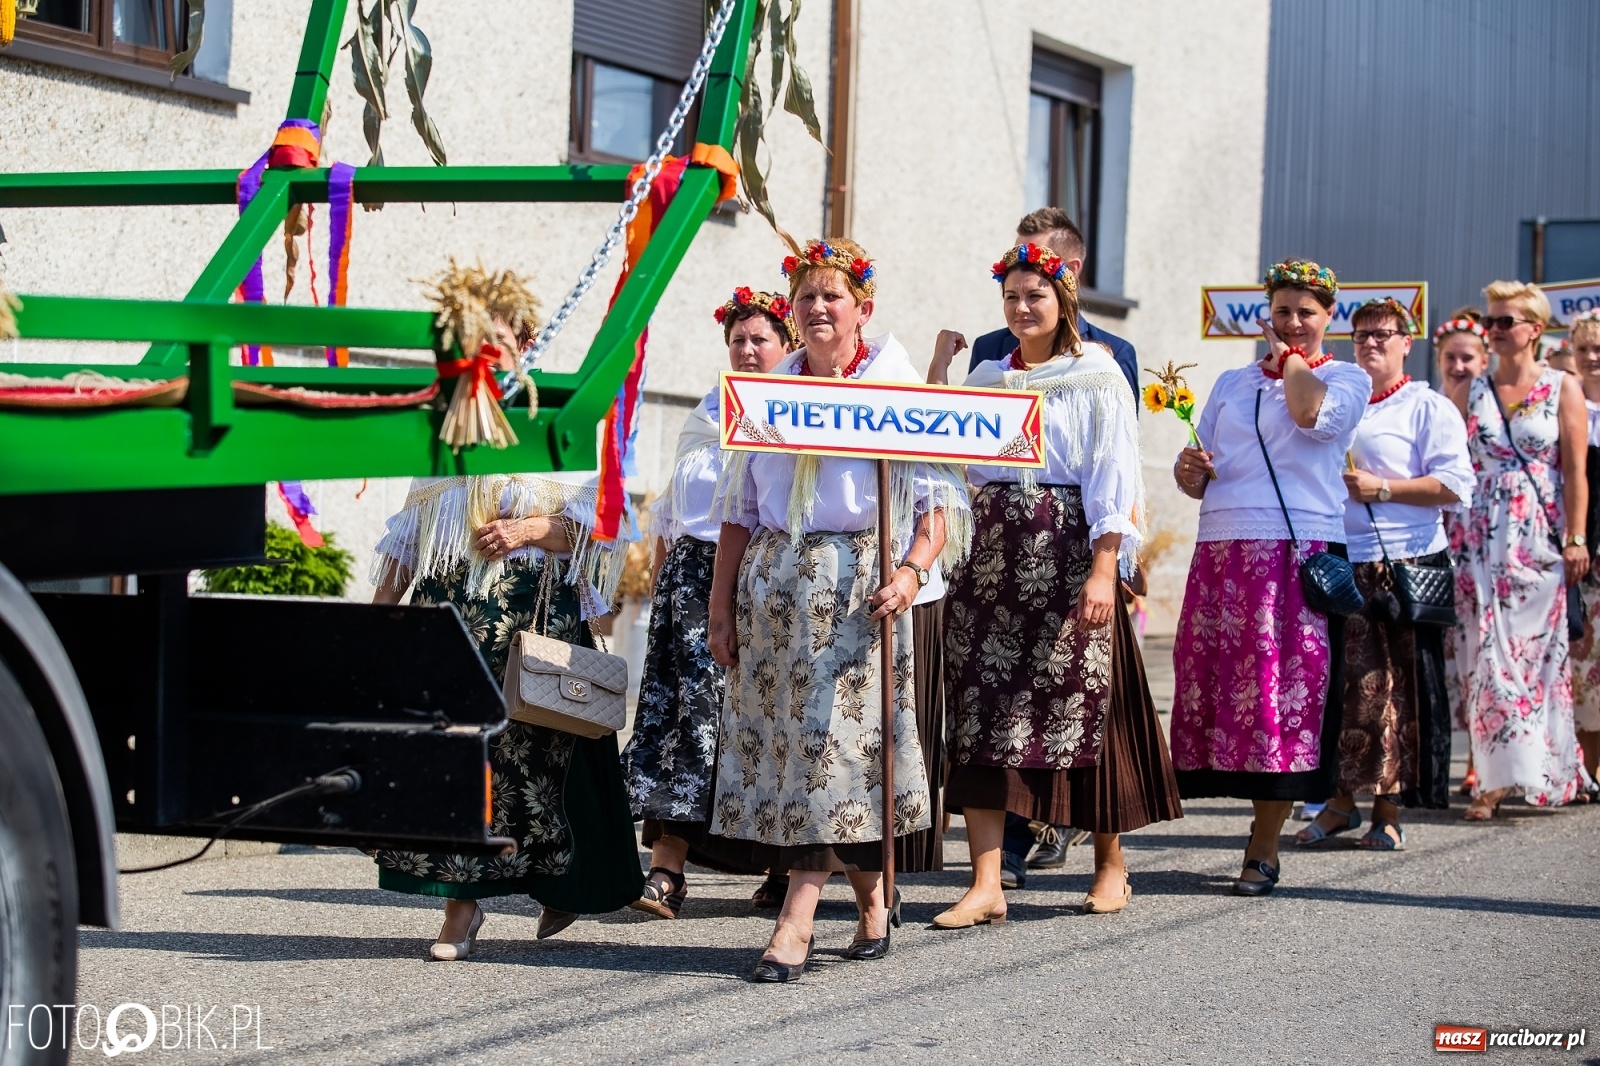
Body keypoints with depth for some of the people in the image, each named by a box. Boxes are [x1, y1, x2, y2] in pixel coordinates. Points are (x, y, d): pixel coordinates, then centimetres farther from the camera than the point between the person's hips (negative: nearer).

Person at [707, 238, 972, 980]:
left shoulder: (896, 388, 1)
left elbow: (939, 502, -4)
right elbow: (739, 508, 15)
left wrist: (911, 571, -21)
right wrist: (721, 605, 9)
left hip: (856, 581, -4)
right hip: (772, 581, 5)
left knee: (833, 735, -11)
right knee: (777, 738, 2)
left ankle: (796, 921, -12)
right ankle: (871, 897, 18)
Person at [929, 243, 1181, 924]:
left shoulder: (1096, 378, 0)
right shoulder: (988, 377, 17)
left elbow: (1112, 482, -8)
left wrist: (1104, 571, -16)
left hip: (1066, 556, -5)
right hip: (990, 556, 5)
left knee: (1081, 707, 1)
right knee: (981, 711, -5)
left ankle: (1110, 864, 20)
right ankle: (986, 885, -8)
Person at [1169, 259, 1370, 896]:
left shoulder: (1347, 379, 8)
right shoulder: (1232, 384, 21)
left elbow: (1313, 415, -15)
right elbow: (1197, 479, 20)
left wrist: (1292, 359, 0)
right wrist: (1189, 473, -3)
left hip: (1299, 551, -5)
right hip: (1222, 550, 5)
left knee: (1283, 689, -8)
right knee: (1211, 681, -1)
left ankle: (1264, 850, -3)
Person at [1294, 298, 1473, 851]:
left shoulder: (1428, 408, 2)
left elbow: (1454, 487, -8)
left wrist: (1381, 488, -12)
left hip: (1405, 564, -5)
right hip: (1340, 564, 5)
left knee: (1397, 690, -4)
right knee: (1341, 685, 2)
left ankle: (1387, 810, 1)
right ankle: (1341, 800, 10)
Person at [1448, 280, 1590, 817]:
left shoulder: (1562, 387, 3)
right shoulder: (1469, 392, 10)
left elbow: (1575, 470, -1)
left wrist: (1576, 539, -7)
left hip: (1541, 536, -2)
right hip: (1483, 535, 2)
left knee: (1539, 649, -2)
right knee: (1488, 651, -5)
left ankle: (1538, 767, 7)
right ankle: (1494, 776, -4)